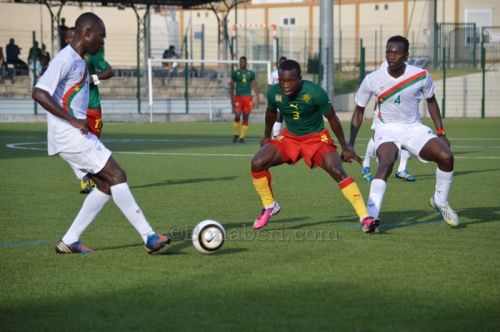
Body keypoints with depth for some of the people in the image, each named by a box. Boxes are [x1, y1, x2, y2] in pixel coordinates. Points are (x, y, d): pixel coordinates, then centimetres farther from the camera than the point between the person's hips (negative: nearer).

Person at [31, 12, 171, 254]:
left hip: (78, 135, 10)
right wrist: (73, 120, -24)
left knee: (105, 185, 8)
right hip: (70, 136, -10)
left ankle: (69, 242, 11)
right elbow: (39, 93, -24)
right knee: (117, 176, -13)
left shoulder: (80, 61, 16)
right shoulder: (65, 60, -14)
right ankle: (149, 238, -13)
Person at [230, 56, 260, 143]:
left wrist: (257, 96, -5)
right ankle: (236, 134, 4)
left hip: (248, 97, 2)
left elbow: (254, 85, 8)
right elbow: (232, 86, 7)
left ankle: (242, 137, 7)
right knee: (237, 116, -15)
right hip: (238, 97, -2)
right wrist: (232, 98, -2)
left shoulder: (251, 73, 8)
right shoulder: (235, 73, 4)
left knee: (246, 118, 1)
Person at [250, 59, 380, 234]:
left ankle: (365, 217, -24)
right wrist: (267, 136, 24)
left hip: (316, 138, -4)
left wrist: (345, 147, -6)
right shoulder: (274, 93, -16)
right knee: (257, 163, -15)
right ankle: (269, 206, 8)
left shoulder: (315, 93, -27)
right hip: (289, 137, 4)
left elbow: (332, 118, -12)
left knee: (338, 171, -25)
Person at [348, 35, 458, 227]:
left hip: (414, 128, 2)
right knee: (386, 163, -33)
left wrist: (441, 133, 7)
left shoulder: (421, 76, -10)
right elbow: (359, 110, 2)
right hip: (387, 128, -2)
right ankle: (370, 216, -36)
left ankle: (440, 202, 8)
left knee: (446, 156, -18)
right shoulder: (372, 80, -13)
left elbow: (431, 101, 10)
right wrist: (350, 143, -2)